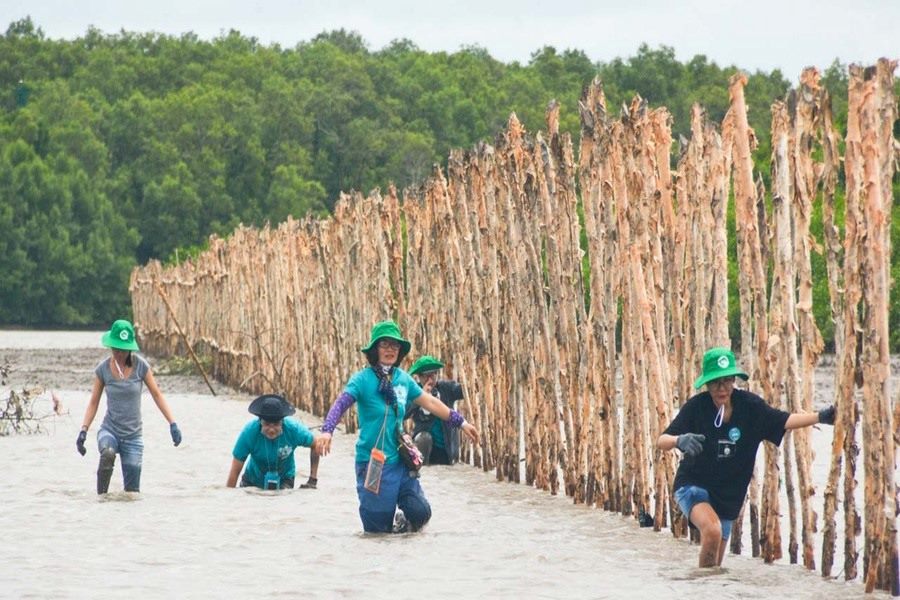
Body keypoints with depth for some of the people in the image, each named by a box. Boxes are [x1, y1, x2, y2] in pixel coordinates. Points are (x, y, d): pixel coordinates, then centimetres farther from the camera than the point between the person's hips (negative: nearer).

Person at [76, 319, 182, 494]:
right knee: (108, 454, -36)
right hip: (109, 430, -1)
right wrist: (83, 430, -6)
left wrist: (172, 424, -6)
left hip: (133, 435, 1)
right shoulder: (103, 369, -3)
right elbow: (94, 403, 5)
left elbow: (157, 395, 2)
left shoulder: (140, 365, -5)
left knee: (132, 491, -3)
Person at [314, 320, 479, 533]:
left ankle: (403, 522, 28)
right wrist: (327, 431, -40)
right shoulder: (363, 379, -11)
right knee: (378, 526, 0)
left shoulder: (403, 379, 6)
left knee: (420, 512, -5)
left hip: (399, 460, 5)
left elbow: (430, 402, 17)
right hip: (373, 463, -5)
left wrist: (461, 422, 22)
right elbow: (341, 404, -23)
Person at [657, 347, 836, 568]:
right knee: (712, 530, -34)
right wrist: (679, 441, -44)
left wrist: (820, 417, -15)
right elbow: (661, 441, -22)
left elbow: (784, 421, -2)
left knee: (715, 564, 13)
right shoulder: (696, 406, -17)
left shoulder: (749, 405, -9)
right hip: (693, 486, -4)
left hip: (727, 496, 4)